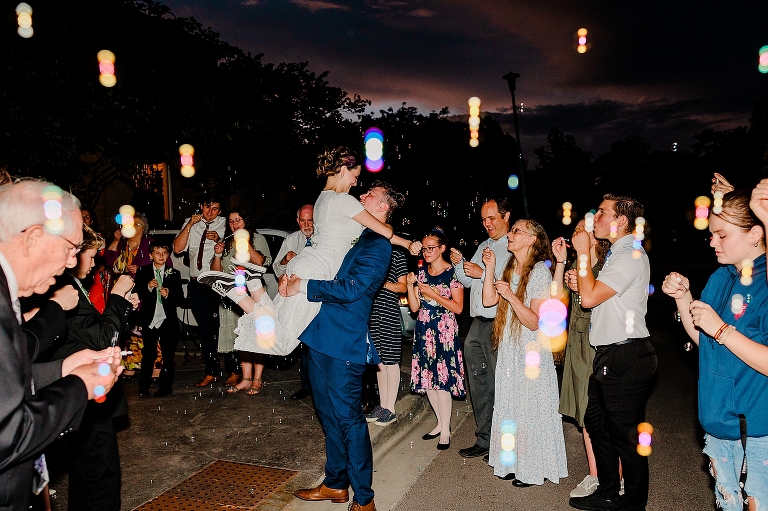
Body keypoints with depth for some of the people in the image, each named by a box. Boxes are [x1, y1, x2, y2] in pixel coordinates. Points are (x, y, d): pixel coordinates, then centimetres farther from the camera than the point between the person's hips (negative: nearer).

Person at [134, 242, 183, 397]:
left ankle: (165, 387, 9)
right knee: (148, 354, 4)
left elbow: (180, 296, 4)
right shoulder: (143, 272, 8)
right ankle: (144, 387, 14)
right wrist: (148, 287, -16)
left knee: (168, 354, 1)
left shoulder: (174, 273, 9)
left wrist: (169, 294, -15)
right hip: (149, 319, 0)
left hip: (168, 319, 0)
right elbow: (137, 294, 1)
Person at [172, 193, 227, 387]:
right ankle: (211, 372, 22)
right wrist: (190, 225, -10)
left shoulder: (224, 224, 1)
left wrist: (219, 240, -24)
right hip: (196, 285, 4)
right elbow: (177, 248, -3)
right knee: (205, 330, 11)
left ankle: (233, 370, 10)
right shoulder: (190, 224, 9)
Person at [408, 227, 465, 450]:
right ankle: (441, 422, 25)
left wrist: (433, 294, -15)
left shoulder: (453, 273, -6)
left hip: (444, 331, -6)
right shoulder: (421, 273, 10)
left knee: (442, 380, -7)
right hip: (423, 331, 6)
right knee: (427, 378, 8)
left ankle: (445, 431, 7)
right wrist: (410, 284, -5)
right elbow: (414, 307, 8)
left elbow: (458, 307, -9)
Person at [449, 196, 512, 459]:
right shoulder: (483, 246, 19)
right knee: (478, 385, 13)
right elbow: (467, 282, 22)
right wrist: (459, 264, 4)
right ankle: (484, 440, 26)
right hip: (477, 325, 8)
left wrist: (483, 273, -16)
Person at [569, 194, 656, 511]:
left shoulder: (631, 255, -16)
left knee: (626, 433, 2)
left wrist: (582, 253, -15)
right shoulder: (618, 253, 16)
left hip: (625, 358, -11)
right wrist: (580, 283, 4)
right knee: (596, 423, 18)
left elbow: (590, 297, -23)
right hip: (610, 356, 11)